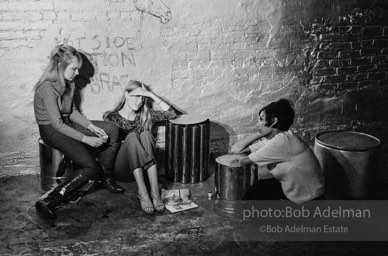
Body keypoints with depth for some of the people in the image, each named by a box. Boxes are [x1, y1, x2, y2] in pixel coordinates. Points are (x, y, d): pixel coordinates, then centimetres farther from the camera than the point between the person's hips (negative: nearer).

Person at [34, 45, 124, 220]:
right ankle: (49, 202, -19)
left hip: (68, 124, 9)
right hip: (52, 131, -9)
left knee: (112, 131, 4)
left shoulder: (68, 83, 3)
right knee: (90, 167, -21)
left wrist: (91, 126, -4)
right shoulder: (48, 87, -24)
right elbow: (57, 124, -25)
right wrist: (85, 139, -25)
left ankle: (107, 179, 13)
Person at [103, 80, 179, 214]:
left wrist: (151, 95, -4)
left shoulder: (144, 116, 13)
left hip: (142, 169, 3)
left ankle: (155, 191, -39)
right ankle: (142, 193, -42)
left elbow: (172, 114, 1)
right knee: (132, 137, -29)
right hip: (121, 170, -2)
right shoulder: (111, 117, 5)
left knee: (146, 135, -25)